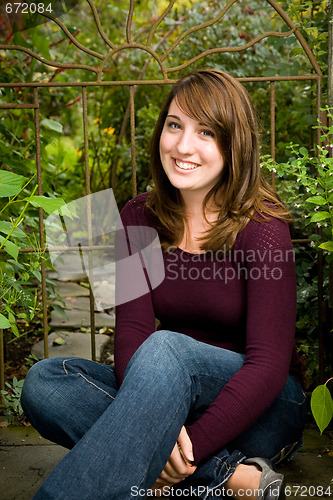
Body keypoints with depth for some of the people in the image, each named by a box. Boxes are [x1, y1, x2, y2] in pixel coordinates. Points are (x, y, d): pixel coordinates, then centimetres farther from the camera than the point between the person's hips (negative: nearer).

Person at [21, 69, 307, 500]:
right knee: (45, 382, -21)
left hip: (263, 411, -5)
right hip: (174, 400, 5)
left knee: (165, 349, -35)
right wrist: (154, 424, -28)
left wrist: (186, 450, -28)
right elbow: (131, 328, -9)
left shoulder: (262, 227, -13)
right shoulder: (139, 219, 0)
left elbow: (268, 363, -18)